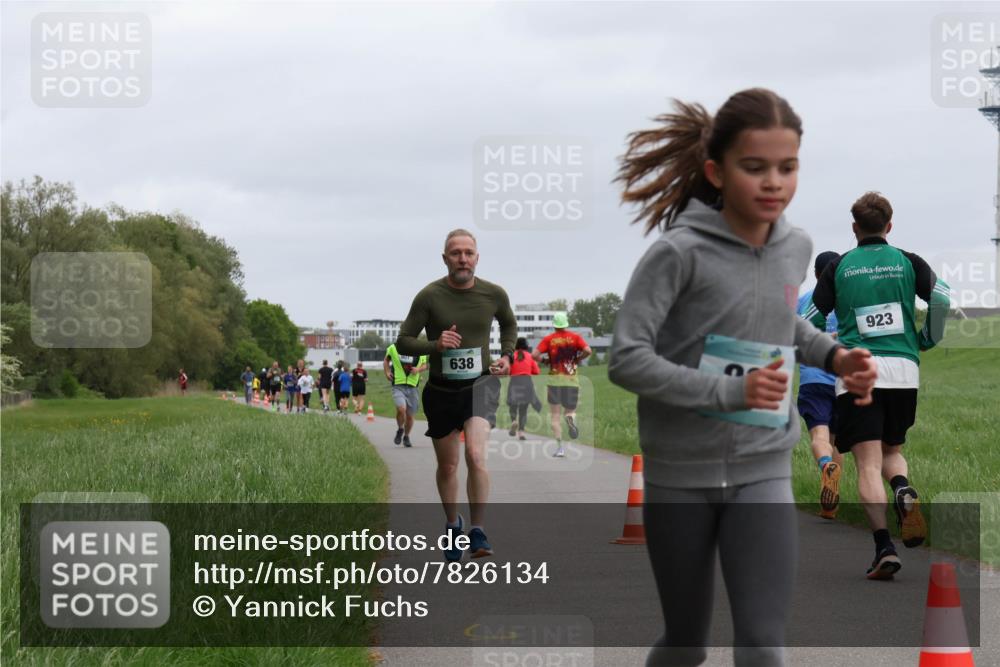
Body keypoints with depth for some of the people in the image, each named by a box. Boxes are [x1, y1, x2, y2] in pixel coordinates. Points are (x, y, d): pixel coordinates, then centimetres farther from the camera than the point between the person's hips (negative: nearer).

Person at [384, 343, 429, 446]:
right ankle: (400, 429, 5)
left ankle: (406, 437, 35)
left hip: (412, 387, 2)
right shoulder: (393, 348, -1)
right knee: (401, 409, -24)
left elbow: (425, 365, 14)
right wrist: (387, 372, 1)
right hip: (398, 386, -2)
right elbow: (386, 359, 17)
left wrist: (418, 369, -8)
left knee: (410, 415, 10)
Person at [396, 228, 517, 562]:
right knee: (447, 465, 12)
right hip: (441, 389, 0)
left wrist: (506, 355, 2)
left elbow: (509, 324, 19)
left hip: (480, 384, 0)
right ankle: (452, 525, 36)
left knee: (476, 455, -21)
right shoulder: (429, 296, -10)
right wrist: (434, 345, -23)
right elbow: (403, 341, -5)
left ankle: (477, 531, -13)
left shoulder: (494, 294, -3)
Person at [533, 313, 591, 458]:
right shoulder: (575, 337, 3)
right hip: (571, 379, 0)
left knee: (556, 415, 4)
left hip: (554, 379, 0)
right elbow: (587, 351, -11)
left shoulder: (549, 339, 2)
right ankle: (571, 418, -25)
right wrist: (577, 359, 6)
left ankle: (559, 446, -4)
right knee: (570, 410, 13)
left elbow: (535, 355, -9)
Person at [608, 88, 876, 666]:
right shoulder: (680, 253, -17)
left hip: (763, 471, 3)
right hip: (680, 473, -3)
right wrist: (729, 390, -29)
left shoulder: (796, 248, 1)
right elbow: (626, 359, -21)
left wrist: (832, 356, 2)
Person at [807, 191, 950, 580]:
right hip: (903, 370, 2)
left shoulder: (838, 267, 7)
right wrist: (928, 340, 11)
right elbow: (942, 297, -6)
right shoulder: (908, 262, 8)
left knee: (868, 463, -3)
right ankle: (904, 492, -14)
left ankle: (884, 546, -17)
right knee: (892, 451, 20)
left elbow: (812, 319, 7)